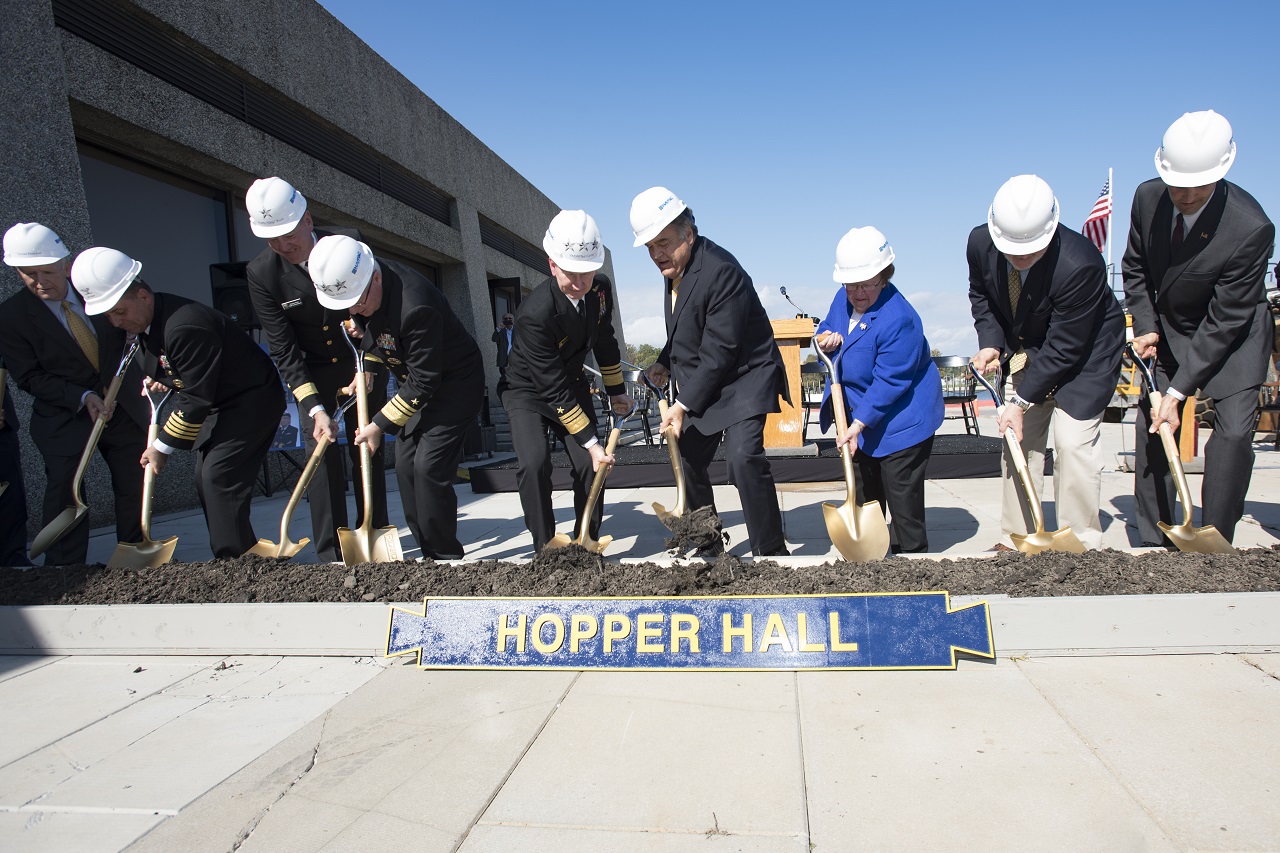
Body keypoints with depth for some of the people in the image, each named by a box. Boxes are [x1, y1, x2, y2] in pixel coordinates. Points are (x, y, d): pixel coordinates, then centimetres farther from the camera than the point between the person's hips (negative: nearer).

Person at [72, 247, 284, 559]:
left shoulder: (185, 327, -29)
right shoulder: (147, 321, 2)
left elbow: (196, 399, -24)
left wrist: (163, 447, -16)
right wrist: (158, 380, 2)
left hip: (252, 401, -10)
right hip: (218, 403, 10)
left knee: (218, 479, -16)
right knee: (206, 481, 9)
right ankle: (232, 558, 16)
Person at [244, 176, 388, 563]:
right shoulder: (260, 273, -17)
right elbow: (283, 350, -16)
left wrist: (368, 368, -14)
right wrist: (315, 409, -24)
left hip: (363, 364, 0)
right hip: (311, 375, 0)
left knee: (368, 452, 2)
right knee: (322, 458, -8)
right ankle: (331, 556, -1)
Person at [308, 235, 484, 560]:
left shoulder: (415, 307, -35)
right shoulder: (354, 283, -8)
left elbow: (424, 382, -27)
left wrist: (379, 425, -21)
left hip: (455, 383, -9)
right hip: (415, 386, 9)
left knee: (429, 467, -16)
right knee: (406, 466, 3)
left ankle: (447, 558, -1)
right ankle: (430, 555, 12)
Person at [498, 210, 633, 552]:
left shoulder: (600, 289, -15)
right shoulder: (536, 313, -34)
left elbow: (604, 341, 6)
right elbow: (555, 391, -31)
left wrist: (616, 391, 13)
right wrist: (591, 442, -28)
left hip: (572, 384, 5)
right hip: (528, 391, -5)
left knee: (591, 465, -6)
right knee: (535, 463, -25)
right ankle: (545, 550, -7)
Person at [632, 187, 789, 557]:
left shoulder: (720, 270, -24)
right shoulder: (673, 266, 4)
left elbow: (719, 352, -26)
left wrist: (685, 405, -24)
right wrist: (664, 362, 7)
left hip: (743, 378, -9)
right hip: (700, 384, 9)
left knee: (744, 457, -25)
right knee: (688, 462, 12)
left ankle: (771, 553, -11)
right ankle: (709, 547, 30)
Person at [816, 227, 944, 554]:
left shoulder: (899, 320, -26)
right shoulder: (843, 299, -1)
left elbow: (888, 383, -27)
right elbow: (825, 330, 15)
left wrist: (857, 425, -29)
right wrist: (826, 338, -10)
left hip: (900, 422, -8)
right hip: (859, 420, 8)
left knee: (902, 498, -3)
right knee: (865, 493, 19)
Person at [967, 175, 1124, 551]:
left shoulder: (1079, 264, -35)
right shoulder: (980, 243, -20)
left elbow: (1063, 349, -28)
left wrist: (1021, 402, -25)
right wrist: (991, 342, -12)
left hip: (1083, 352, -5)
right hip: (1026, 350, 6)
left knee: (1073, 444, -12)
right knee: (1018, 440, 6)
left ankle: (1081, 546, 3)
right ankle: (1017, 539, 16)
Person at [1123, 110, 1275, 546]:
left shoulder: (1251, 227, -29)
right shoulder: (1148, 197, -16)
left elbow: (1224, 321, -26)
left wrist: (1177, 392, -27)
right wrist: (1145, 326, -8)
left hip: (1232, 334, -4)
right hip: (1168, 329, 4)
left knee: (1234, 432, -14)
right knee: (1151, 427, 0)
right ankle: (1154, 544, 10)